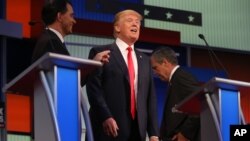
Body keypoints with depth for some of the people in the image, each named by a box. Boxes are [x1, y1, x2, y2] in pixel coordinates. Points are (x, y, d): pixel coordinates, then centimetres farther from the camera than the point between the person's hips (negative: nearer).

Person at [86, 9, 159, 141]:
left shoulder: (144, 60, 23)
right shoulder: (100, 52, 5)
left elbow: (150, 97, 18)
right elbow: (94, 88, -5)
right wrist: (105, 117, -19)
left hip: (137, 129, 6)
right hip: (109, 128, -5)